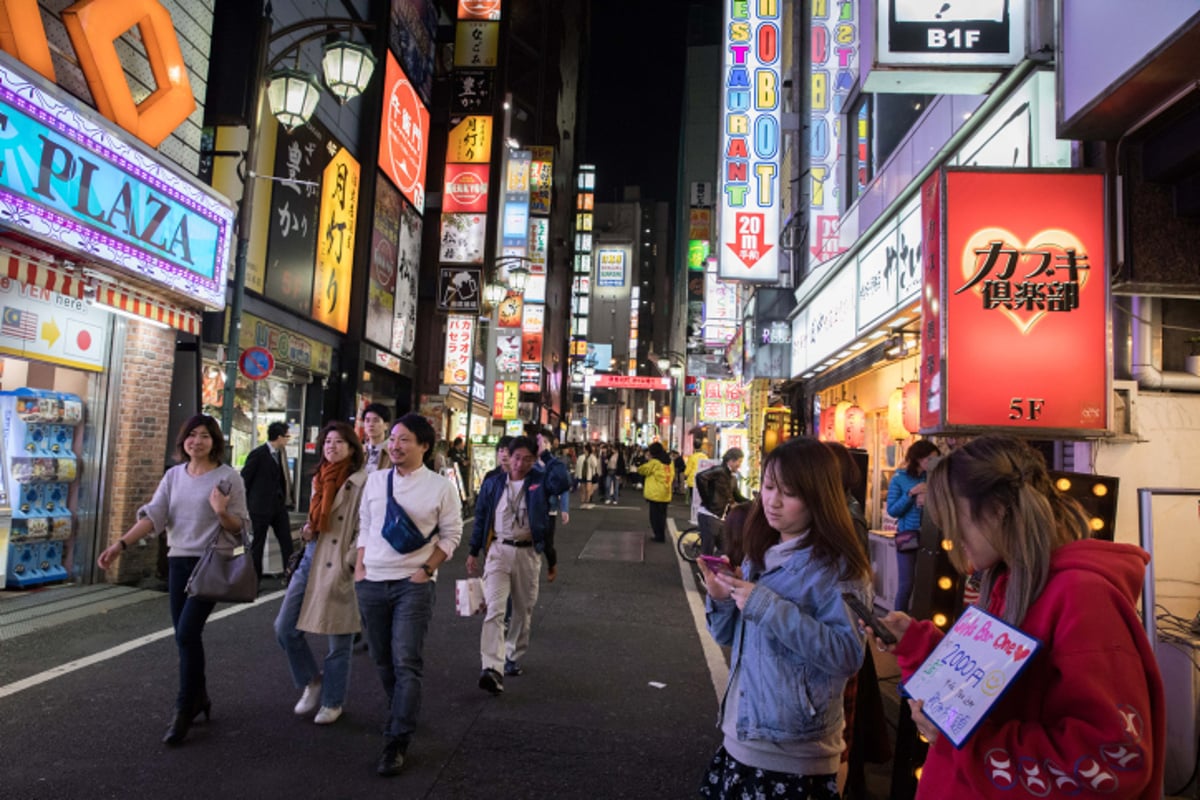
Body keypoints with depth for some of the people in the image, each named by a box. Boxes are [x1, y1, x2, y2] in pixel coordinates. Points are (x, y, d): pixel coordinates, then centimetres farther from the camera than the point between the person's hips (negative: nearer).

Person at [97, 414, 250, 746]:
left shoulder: (228, 477, -6)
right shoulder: (173, 475, 8)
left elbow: (241, 527, -6)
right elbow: (153, 515, 0)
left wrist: (222, 513, -26)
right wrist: (120, 544, -12)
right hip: (178, 561, 5)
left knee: (187, 633, -11)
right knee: (185, 636, 11)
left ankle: (185, 710, 3)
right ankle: (199, 696, 31)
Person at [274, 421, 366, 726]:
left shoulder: (361, 482, -11)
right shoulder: (319, 479, 12)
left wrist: (349, 565, -16)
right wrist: (308, 530, 3)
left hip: (340, 569, -7)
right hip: (311, 561, 7)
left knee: (339, 641, 6)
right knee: (285, 628, 6)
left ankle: (332, 701, 25)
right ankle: (311, 681, 28)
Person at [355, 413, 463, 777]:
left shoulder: (441, 487, -6)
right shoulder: (376, 480, 6)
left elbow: (451, 535, -1)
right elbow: (364, 526, 13)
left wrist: (426, 570, -10)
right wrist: (360, 568, 6)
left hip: (413, 584, -4)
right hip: (371, 582, 5)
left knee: (406, 662, -8)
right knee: (382, 661, 14)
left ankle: (397, 743, 0)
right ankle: (402, 716, 35)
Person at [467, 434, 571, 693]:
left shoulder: (539, 481, -2)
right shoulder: (493, 484, 4)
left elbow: (563, 482, -23)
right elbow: (481, 518, 11)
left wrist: (547, 455, -16)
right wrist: (473, 552, 12)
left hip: (528, 553, 1)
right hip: (499, 550, 0)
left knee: (523, 610, 13)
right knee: (494, 609, -14)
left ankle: (513, 657, 32)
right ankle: (492, 668, -21)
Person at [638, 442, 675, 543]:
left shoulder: (654, 462, -12)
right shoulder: (669, 463, 8)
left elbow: (641, 470, -4)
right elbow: (672, 476, 16)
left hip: (656, 494, -7)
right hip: (666, 494, 7)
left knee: (655, 516, 1)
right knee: (662, 515, 15)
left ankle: (659, 535, 1)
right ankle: (662, 536, 19)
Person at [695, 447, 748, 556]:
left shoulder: (733, 478, 15)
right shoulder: (719, 471, -12)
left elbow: (738, 497, 22)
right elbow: (700, 477, -27)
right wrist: (706, 500, -19)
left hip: (722, 518, 9)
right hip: (709, 516, -9)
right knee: (707, 553, -4)